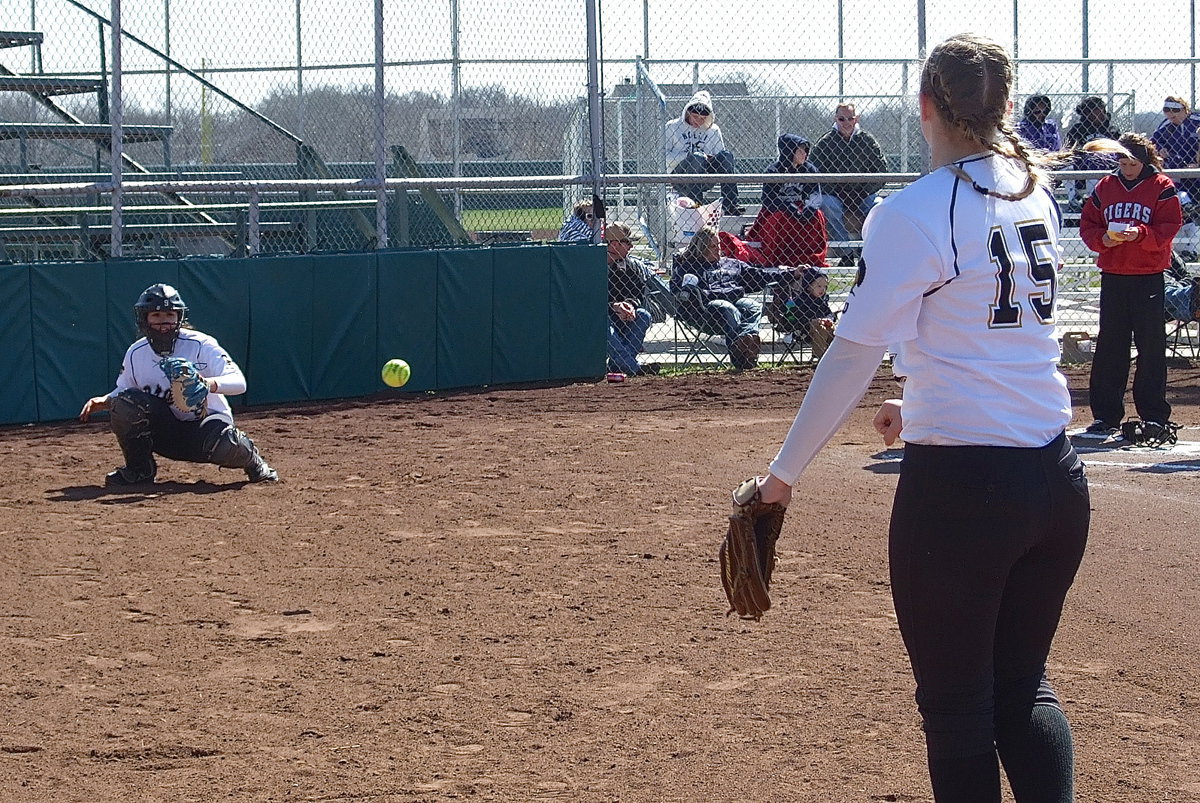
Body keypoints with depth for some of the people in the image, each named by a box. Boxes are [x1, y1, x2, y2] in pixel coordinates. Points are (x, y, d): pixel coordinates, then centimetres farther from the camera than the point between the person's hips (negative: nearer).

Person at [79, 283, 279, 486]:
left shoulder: (201, 345, -15)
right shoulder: (136, 354, -2)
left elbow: (239, 382, -24)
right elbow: (122, 390, 13)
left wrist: (210, 384, -46)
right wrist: (103, 401, -11)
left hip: (207, 420, -3)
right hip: (165, 430, 3)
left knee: (223, 444, -39)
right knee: (124, 401, -24)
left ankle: (252, 461, 2)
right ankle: (139, 469, -3)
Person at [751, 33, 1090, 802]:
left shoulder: (917, 213, -13)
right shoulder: (1035, 195, 9)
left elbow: (853, 354, -14)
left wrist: (785, 469, -5)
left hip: (959, 483, -7)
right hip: (1055, 476, 7)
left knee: (956, 706, 6)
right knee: (1024, 687, 18)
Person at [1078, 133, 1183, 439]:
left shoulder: (1162, 187, -1)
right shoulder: (1105, 187, 10)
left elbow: (1169, 227, -7)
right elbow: (1087, 224, 10)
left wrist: (1140, 234, -22)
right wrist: (1102, 239, -10)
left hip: (1149, 276, -3)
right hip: (1112, 275, 3)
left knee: (1151, 345, 0)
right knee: (1109, 345, 5)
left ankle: (1154, 414, 7)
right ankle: (1106, 416, 10)